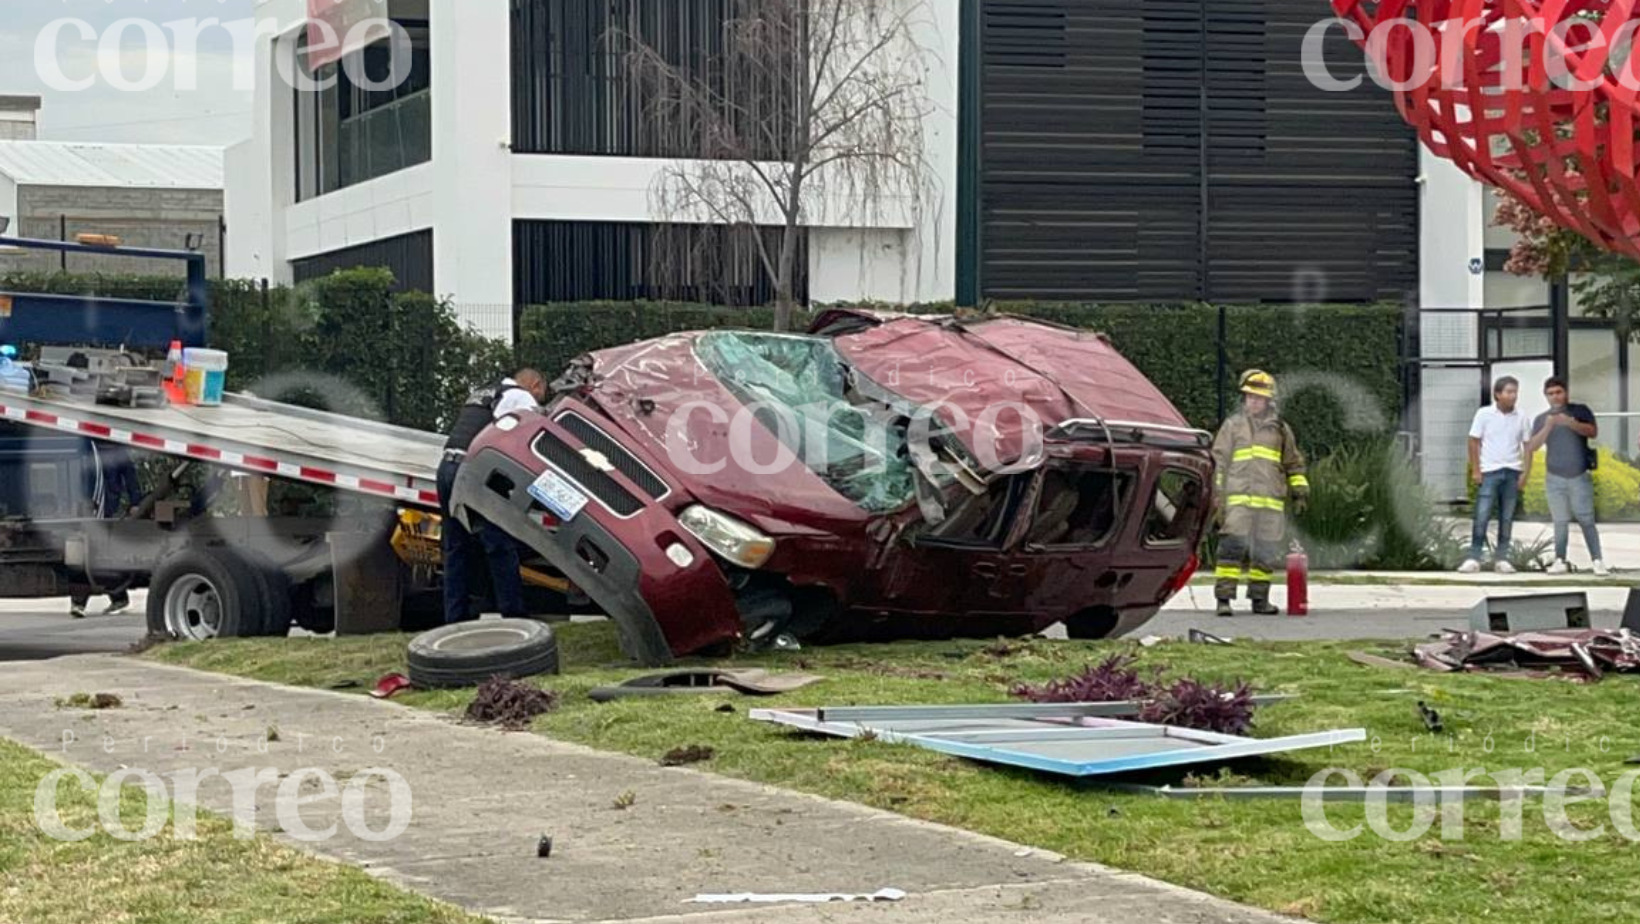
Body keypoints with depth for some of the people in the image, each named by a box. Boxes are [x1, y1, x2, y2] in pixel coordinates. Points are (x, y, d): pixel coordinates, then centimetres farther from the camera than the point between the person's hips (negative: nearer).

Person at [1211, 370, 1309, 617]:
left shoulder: (1280, 429, 16)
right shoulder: (1232, 426, 11)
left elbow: (1294, 464, 21)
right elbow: (1218, 463, 9)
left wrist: (1300, 491, 11)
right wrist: (1218, 496, 1)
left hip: (1271, 502, 3)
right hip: (1238, 498, -3)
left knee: (1266, 552, 5)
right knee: (1233, 547, -12)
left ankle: (1259, 598, 15)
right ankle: (1224, 598, -14)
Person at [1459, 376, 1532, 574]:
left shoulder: (1521, 418, 5)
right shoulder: (1484, 414, -1)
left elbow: (1527, 446, 7)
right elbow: (1474, 442, 1)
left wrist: (1525, 473, -2)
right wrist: (1475, 470, -4)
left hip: (1512, 472, 3)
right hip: (1489, 472, -2)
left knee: (1507, 519, 5)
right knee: (1481, 516, -7)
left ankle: (1501, 559, 11)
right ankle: (1473, 558, -4)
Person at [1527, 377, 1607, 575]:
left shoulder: (1580, 411, 6)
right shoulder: (1541, 419, 11)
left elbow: (1593, 432, -9)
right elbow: (1533, 446, 1)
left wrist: (1571, 423, -23)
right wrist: (1548, 427, -13)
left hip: (1580, 476, -2)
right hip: (1555, 478, 2)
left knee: (1586, 519, -8)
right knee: (1560, 522, 1)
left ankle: (1598, 561, -10)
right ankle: (1560, 561, 2)